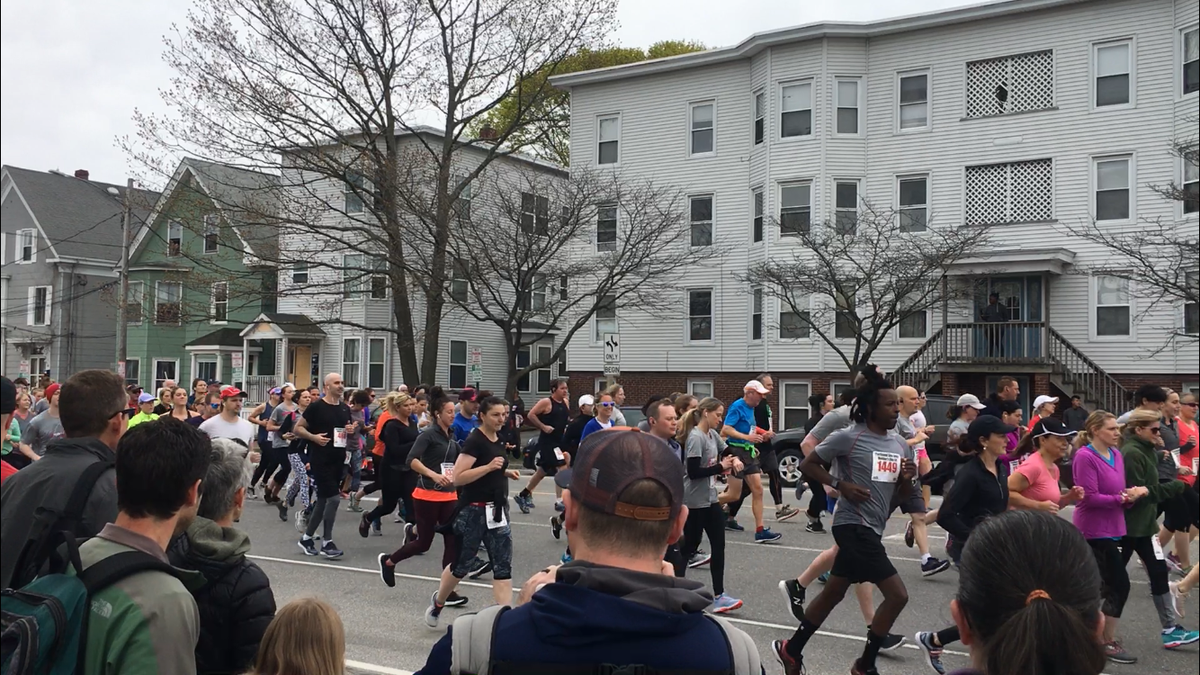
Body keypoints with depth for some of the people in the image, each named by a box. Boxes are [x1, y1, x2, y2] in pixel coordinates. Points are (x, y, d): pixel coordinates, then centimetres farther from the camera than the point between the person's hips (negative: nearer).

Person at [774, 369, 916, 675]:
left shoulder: (900, 445, 9)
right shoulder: (848, 438, -12)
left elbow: (903, 496, 15)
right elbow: (807, 464, -5)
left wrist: (907, 479, -7)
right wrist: (840, 485, -16)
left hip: (872, 529, 8)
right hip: (854, 526, -8)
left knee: (833, 594, 17)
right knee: (897, 595, -10)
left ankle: (791, 650, 32)